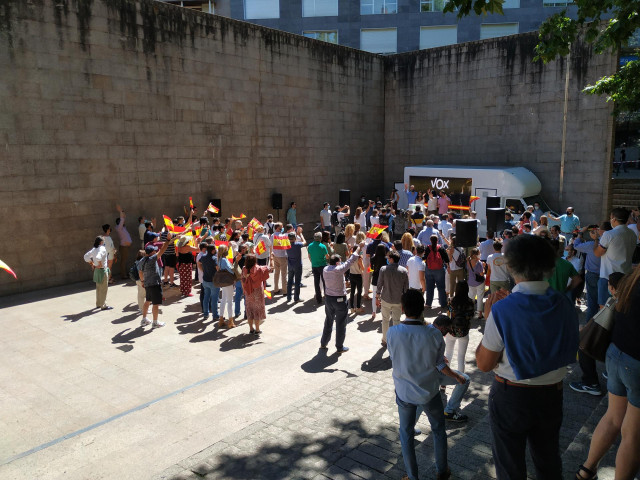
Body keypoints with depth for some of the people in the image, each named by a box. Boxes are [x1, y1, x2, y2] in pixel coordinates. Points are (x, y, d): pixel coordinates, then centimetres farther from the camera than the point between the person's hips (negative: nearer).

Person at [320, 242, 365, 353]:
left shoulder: (325, 269, -5)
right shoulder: (339, 270, -20)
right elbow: (351, 260, -14)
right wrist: (359, 247, -3)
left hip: (328, 298, 6)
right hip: (340, 299, -6)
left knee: (328, 321, 20)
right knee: (340, 323, 6)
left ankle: (323, 343, 30)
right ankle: (340, 347, 15)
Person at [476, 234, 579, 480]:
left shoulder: (502, 310, -26)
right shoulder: (564, 304, -11)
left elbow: (484, 363, -16)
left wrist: (489, 318, -8)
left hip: (511, 396, -4)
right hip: (551, 393, 4)